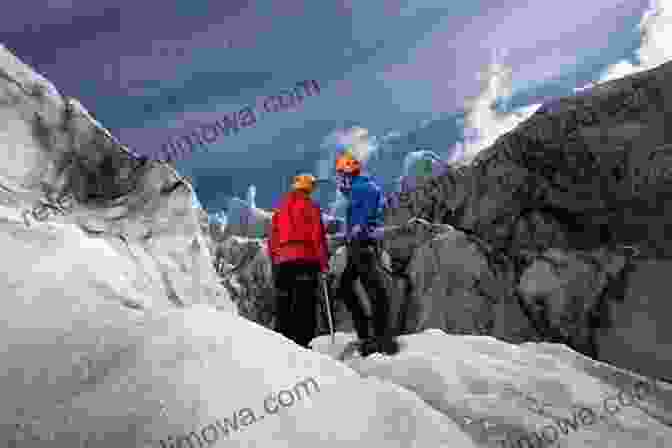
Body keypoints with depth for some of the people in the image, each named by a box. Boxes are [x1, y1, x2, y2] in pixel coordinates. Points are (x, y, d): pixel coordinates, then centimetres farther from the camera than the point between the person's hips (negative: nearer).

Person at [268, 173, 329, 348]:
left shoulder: (280, 208, 19)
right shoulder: (310, 206, 3)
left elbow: (272, 238, 17)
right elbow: (318, 236, -4)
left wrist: (274, 262, 21)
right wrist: (324, 262, -3)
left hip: (282, 261, 5)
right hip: (305, 259, -5)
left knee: (284, 304, 10)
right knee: (305, 304, -5)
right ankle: (301, 342, -11)